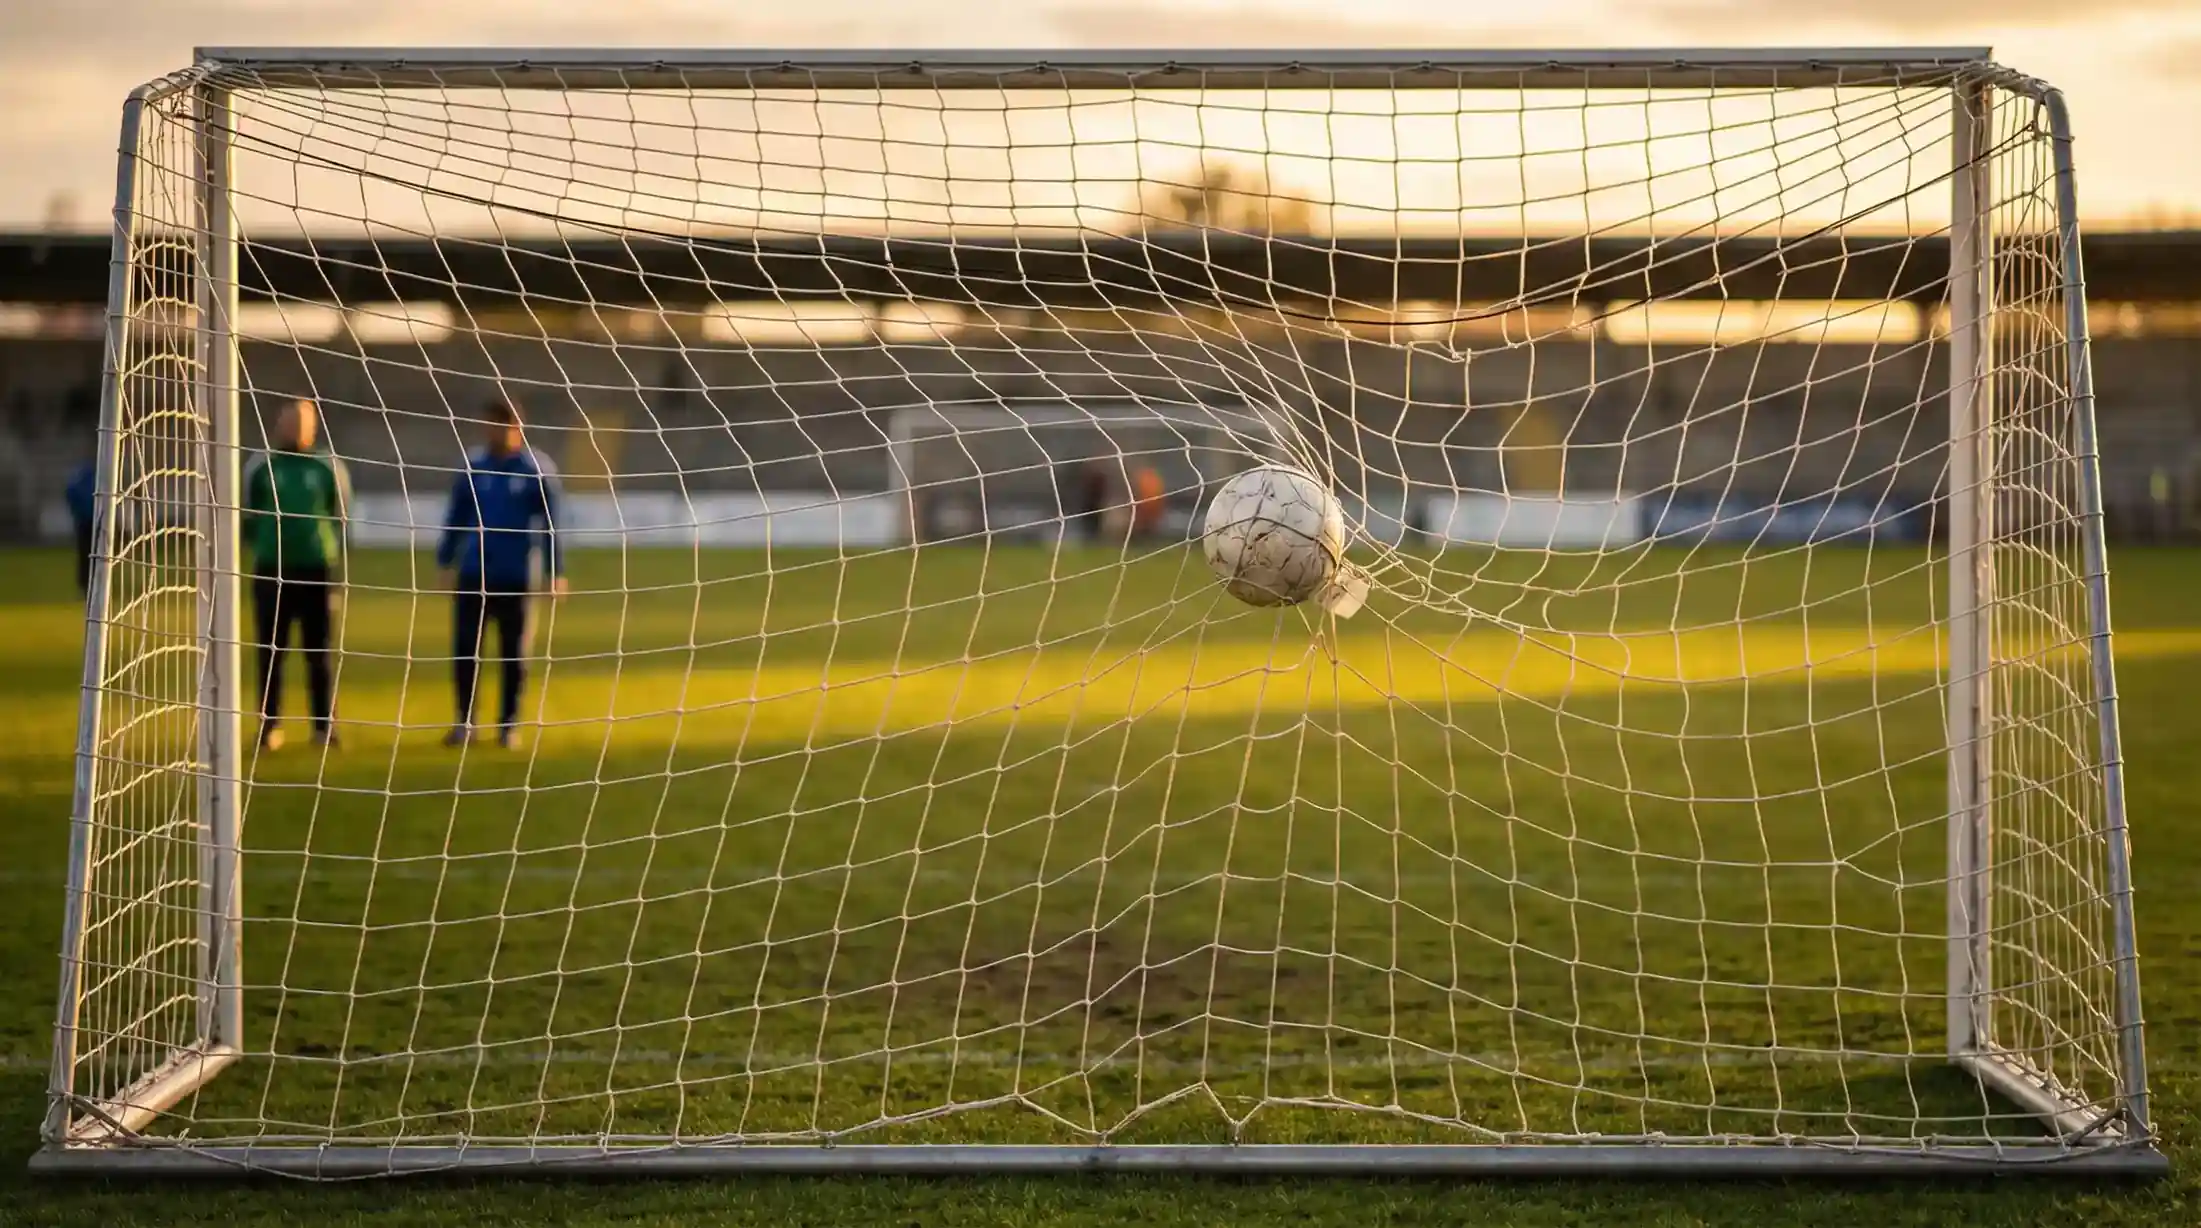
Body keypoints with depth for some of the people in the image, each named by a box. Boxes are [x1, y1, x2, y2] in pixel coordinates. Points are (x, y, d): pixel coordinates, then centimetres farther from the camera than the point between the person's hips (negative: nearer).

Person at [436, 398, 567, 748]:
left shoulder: (537, 470, -2)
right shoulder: (473, 467, 4)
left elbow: (550, 525, 0)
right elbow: (456, 517, 10)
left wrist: (556, 572, -3)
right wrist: (445, 562, 9)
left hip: (516, 577, -2)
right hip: (473, 574, 2)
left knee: (514, 653, 5)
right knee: (465, 649, -1)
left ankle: (508, 724, 15)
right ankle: (464, 722, 10)